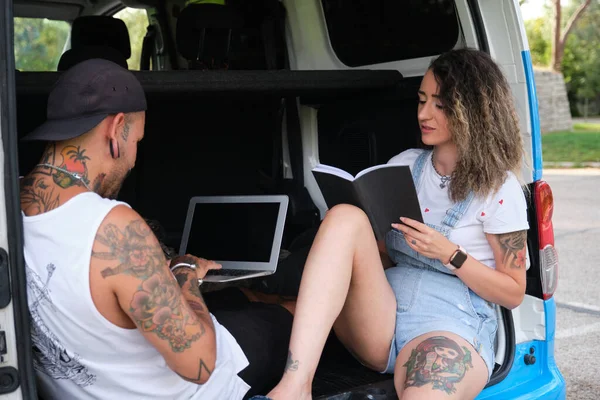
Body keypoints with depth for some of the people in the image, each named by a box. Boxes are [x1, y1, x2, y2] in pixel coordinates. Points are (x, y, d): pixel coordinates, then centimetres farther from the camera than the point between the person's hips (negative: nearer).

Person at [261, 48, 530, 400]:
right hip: (379, 317, 5)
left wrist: (449, 254, -11)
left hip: (453, 324, -4)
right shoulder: (404, 165, 13)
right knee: (345, 217, -26)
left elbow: (513, 293, 2)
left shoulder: (499, 188, 1)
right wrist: (360, 236, -4)